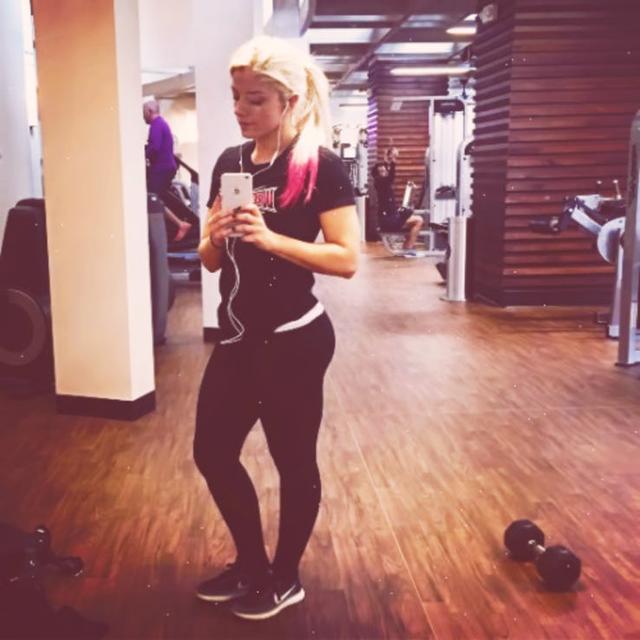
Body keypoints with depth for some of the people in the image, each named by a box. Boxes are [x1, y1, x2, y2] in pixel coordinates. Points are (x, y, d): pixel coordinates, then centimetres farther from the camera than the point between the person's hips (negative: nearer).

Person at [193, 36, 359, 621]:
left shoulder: (321, 166, -12)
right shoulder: (230, 163, 7)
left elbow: (347, 259, -18)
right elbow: (210, 259, 11)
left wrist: (271, 239, -26)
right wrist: (215, 236, -11)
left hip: (293, 339, -7)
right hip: (238, 337, 8)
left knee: (294, 461, 9)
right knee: (212, 452, 15)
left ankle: (285, 580, 32)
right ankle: (251, 565, 37)